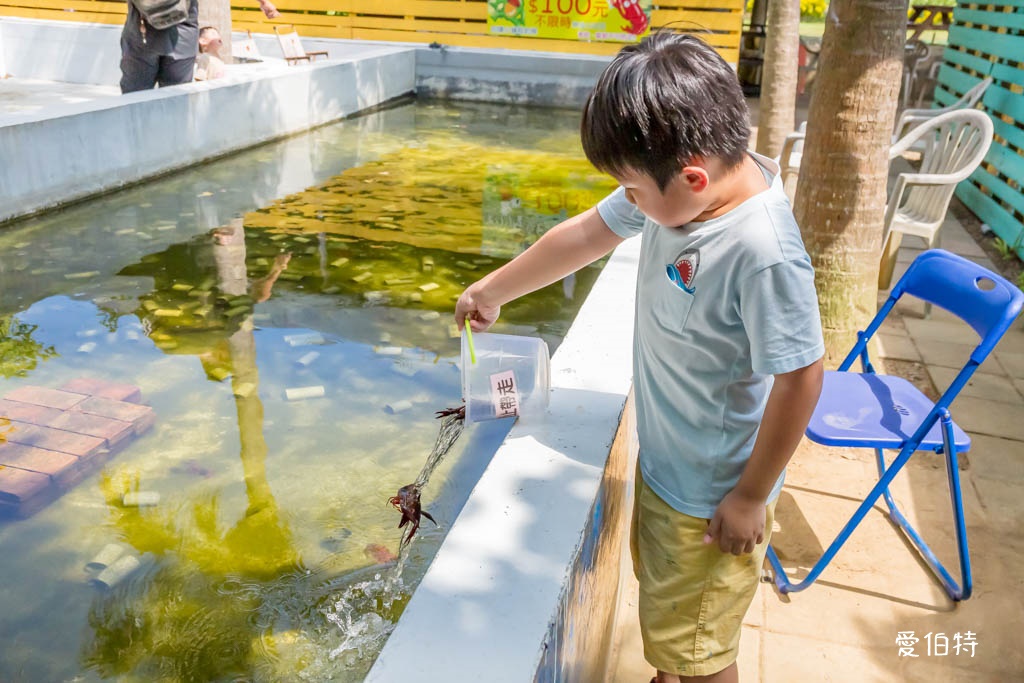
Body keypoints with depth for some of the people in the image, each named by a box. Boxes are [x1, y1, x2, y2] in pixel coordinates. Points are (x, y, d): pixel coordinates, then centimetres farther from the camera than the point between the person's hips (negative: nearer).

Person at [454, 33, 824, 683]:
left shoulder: (764, 254, -34)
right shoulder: (679, 188, -9)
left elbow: (799, 377, -27)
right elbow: (587, 234, 3)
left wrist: (751, 496, -15)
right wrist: (492, 290, 14)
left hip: (711, 496, -8)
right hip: (661, 459, 8)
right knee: (658, 585, 30)